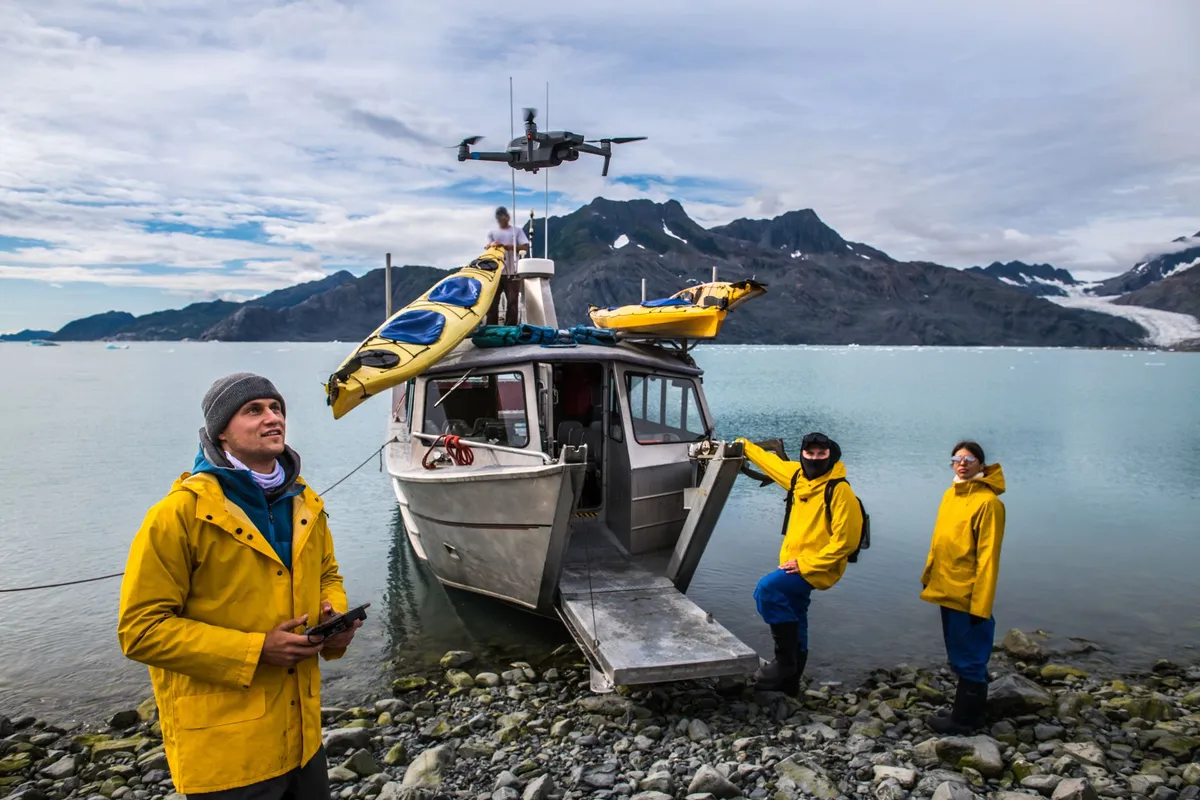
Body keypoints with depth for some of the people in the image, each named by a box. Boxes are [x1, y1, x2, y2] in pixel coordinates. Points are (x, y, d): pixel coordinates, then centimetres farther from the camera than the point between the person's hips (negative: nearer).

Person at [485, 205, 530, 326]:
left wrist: (506, 246, -13)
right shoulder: (492, 233, 16)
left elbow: (525, 247, -4)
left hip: (512, 273, -1)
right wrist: (492, 246, -21)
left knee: (512, 303, -3)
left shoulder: (517, 231, 10)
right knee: (492, 302, -3)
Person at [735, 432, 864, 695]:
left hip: (816, 568, -8)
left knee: (767, 589, -25)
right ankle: (789, 680, 31)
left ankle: (784, 659, -12)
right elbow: (772, 461, 25)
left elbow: (845, 540, -21)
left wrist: (806, 563, -22)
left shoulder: (840, 490, -19)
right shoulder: (798, 475, 4)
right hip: (796, 564, 8)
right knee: (795, 622, 17)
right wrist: (744, 445, 35)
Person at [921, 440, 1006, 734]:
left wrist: (981, 604, -18)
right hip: (947, 591, 8)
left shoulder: (987, 501, -16)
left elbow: (988, 557, -17)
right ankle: (967, 711, 33)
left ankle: (965, 719, 18)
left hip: (968, 596, -8)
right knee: (959, 657, 19)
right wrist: (929, 574, 15)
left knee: (968, 659, 5)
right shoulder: (950, 495, 8)